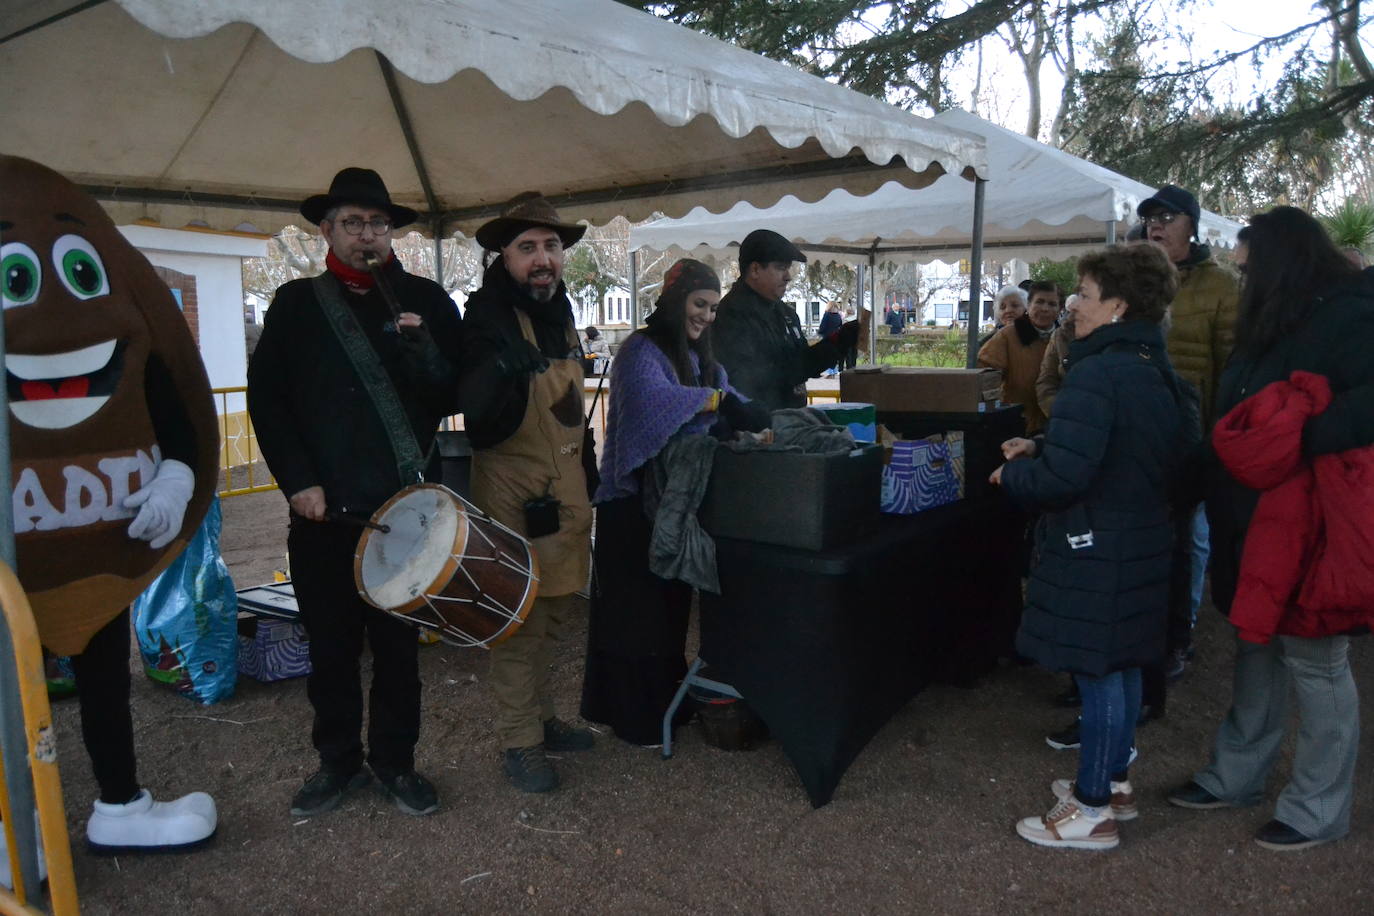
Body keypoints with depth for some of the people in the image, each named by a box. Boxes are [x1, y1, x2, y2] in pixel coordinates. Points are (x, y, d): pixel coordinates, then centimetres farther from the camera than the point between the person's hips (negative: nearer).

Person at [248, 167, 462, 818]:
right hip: (324, 510, 0)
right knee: (330, 646, 11)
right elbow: (267, 399, 4)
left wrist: (422, 347, -17)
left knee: (399, 643, 10)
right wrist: (298, 482, -6)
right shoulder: (297, 303, 6)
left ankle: (396, 761, 27)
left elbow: (452, 397, 2)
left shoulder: (425, 301, 5)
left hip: (406, 507, 0)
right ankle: (338, 761, 30)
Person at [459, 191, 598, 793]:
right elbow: (482, 423, -27)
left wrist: (586, 463, 23)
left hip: (565, 493, 8)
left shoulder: (558, 311, 9)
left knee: (552, 614, 18)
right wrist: (502, 370, -44)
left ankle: (540, 719, 34)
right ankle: (518, 744, 16)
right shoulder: (488, 319, -16)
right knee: (521, 626, 1)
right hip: (517, 497, -8)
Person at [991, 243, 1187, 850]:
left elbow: (1064, 475, -28)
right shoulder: (1159, 373, 9)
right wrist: (1040, 448, 11)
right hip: (1142, 544, 10)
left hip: (1095, 550, -10)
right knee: (1122, 669, 19)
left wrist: (1012, 474, -9)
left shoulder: (1096, 374, -22)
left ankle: (1092, 811, 13)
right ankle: (1113, 782, 35)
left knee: (1097, 673, 0)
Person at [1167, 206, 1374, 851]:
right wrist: (1222, 500, 9)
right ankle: (1235, 775, 30)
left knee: (1313, 660, 3)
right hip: (1256, 523, 9)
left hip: (1309, 530, -9)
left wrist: (1304, 437, -33)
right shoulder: (1272, 326, 14)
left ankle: (1317, 810, 18)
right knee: (1257, 647, 17)